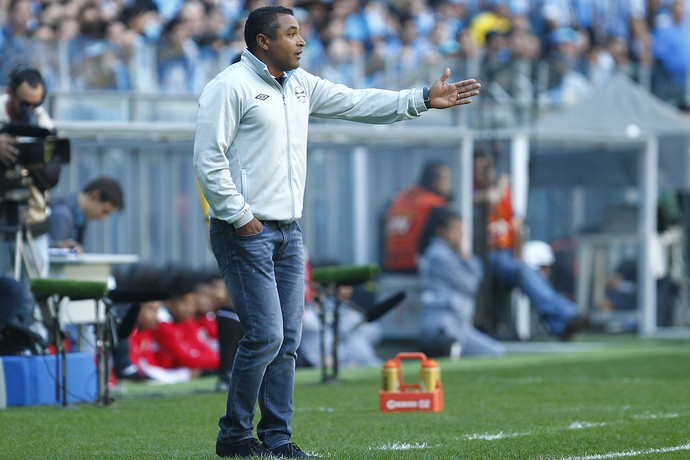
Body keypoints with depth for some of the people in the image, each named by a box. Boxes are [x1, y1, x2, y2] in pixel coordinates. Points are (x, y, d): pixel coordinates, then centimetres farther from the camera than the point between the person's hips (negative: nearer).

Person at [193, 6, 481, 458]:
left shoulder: (301, 85, 15)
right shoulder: (230, 87, -10)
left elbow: (360, 103, 15)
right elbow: (209, 160, -14)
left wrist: (423, 99, 7)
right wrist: (240, 217, -15)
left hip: (289, 232, 8)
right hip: (247, 233, -8)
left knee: (287, 340, 6)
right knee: (265, 336, -12)